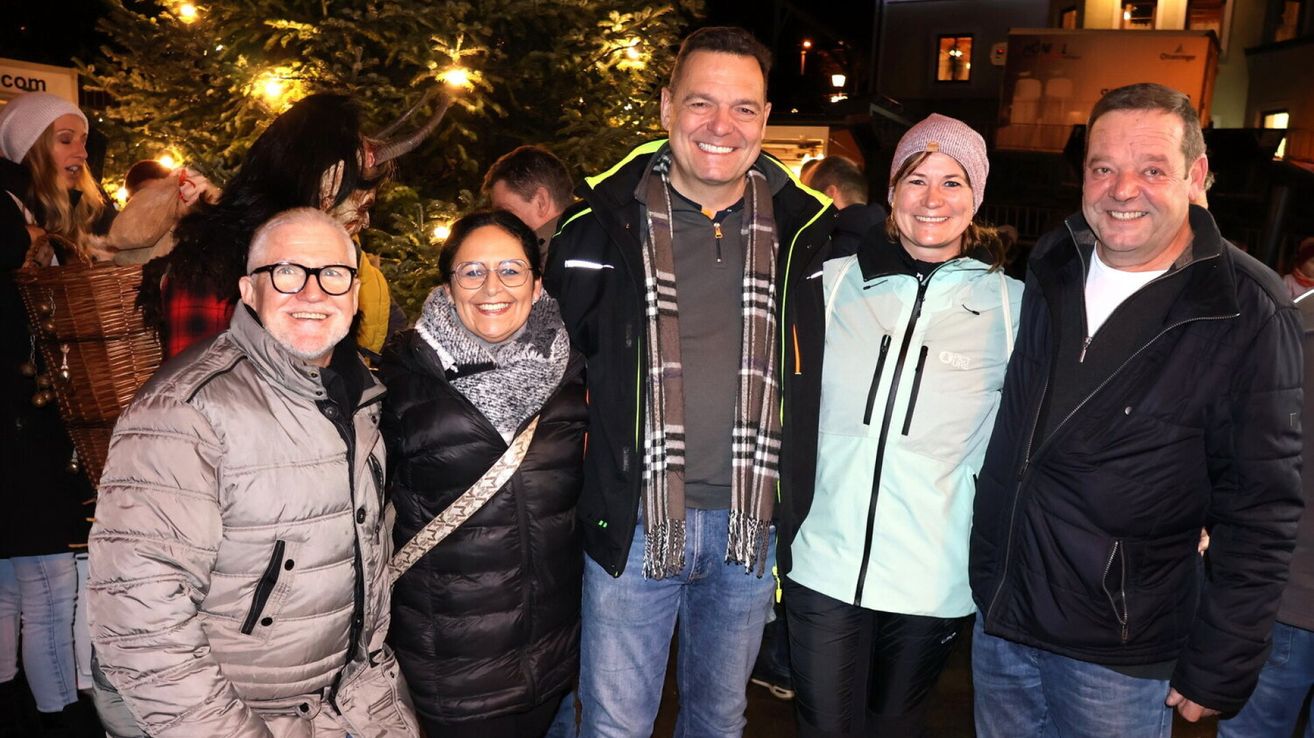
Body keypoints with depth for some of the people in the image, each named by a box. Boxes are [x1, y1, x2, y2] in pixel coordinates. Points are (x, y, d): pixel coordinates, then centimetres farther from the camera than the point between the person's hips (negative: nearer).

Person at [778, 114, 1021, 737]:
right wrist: (787, 534, -1)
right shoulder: (831, 286, 0)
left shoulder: (1012, 307, -2)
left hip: (934, 585, 0)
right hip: (823, 566, 0)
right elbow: (795, 423, 3)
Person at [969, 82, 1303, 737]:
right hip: (998, 615, 5)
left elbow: (1260, 512, -12)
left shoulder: (1249, 314, -14)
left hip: (1122, 659, -4)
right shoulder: (1053, 267, 1)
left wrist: (1219, 669, -11)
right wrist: (984, 570, 12)